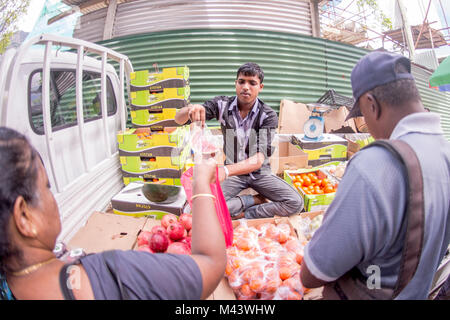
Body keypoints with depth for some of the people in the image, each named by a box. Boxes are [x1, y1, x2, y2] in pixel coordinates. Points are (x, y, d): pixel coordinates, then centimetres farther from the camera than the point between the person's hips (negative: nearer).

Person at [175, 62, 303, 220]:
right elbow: (179, 119, -12)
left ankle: (244, 216, -8)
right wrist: (190, 109, -38)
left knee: (296, 202, -21)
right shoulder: (222, 105, -9)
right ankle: (257, 200, -7)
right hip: (232, 171, 0)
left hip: (259, 171, 0)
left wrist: (226, 170, -49)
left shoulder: (268, 115, -15)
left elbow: (259, 158, -28)